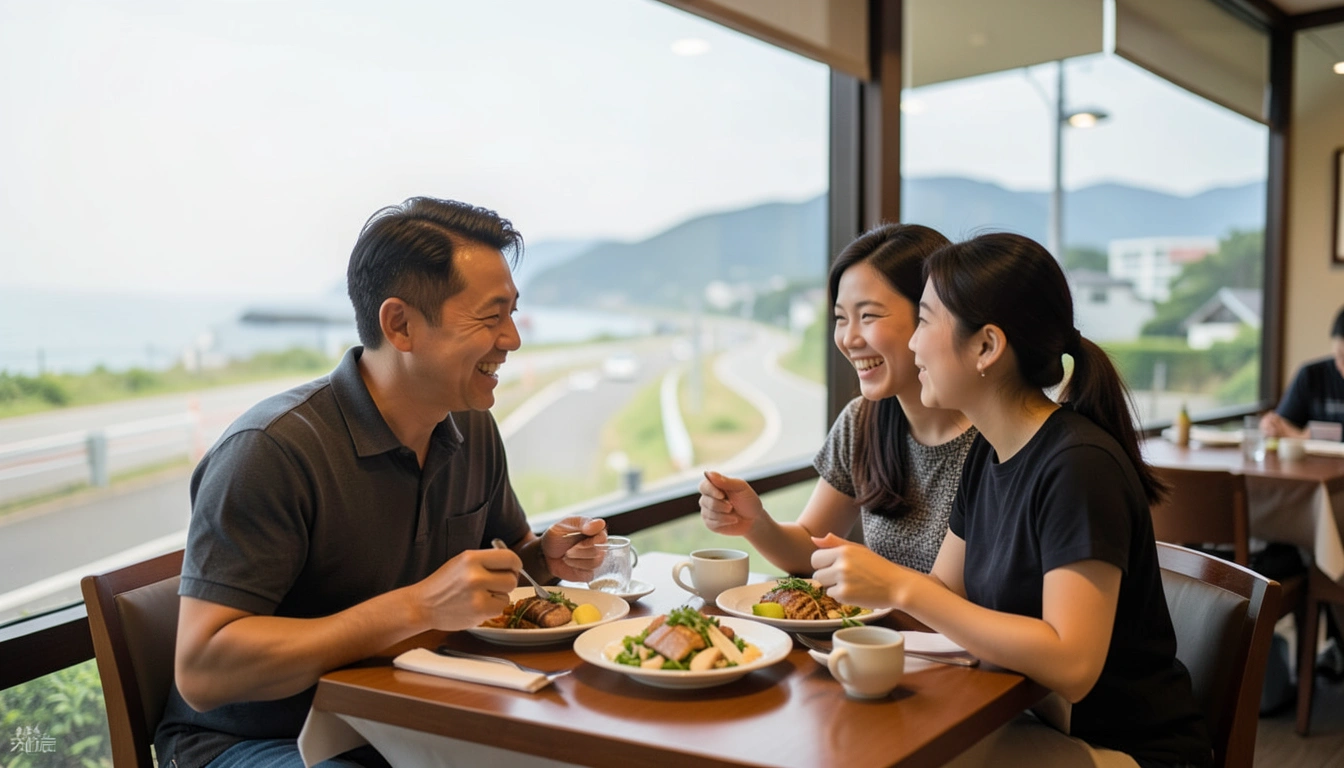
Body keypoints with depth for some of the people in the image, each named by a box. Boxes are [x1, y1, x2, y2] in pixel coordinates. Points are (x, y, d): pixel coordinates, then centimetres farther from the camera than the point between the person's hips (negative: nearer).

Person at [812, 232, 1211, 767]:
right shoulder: (988, 452, 3)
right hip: (1040, 722, 7)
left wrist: (900, 587, -30)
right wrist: (857, 571, -10)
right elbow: (946, 598, 7)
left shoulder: (1079, 466, -24)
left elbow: (1071, 667, -30)